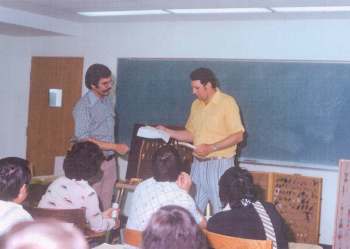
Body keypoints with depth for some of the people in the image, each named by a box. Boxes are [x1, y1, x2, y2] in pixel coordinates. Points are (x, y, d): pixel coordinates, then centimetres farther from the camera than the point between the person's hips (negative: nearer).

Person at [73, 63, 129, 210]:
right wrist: (115, 147, -21)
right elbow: (83, 139, -20)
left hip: (110, 160, 7)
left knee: (106, 206, 12)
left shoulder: (108, 100, 8)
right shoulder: (83, 106, -15)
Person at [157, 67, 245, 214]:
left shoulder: (227, 103, -11)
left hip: (219, 165, -7)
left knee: (221, 211, -1)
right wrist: (167, 131, 5)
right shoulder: (196, 104, 11)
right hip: (198, 164, 7)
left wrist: (211, 148, -20)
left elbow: (238, 136, -14)